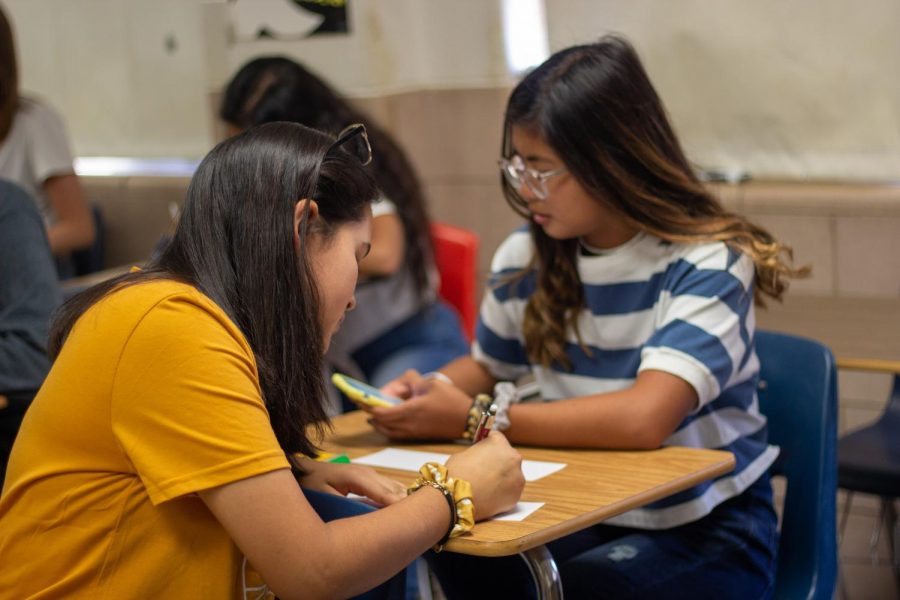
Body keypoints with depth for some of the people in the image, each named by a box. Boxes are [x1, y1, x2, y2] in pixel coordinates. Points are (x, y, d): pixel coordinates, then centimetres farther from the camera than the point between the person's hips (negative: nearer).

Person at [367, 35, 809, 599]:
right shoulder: (525, 257, -1)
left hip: (707, 530, -4)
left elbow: (643, 418, -31)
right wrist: (429, 391, -4)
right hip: (586, 515, 4)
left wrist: (475, 419, -27)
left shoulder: (709, 262, -16)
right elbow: (485, 366, 19)